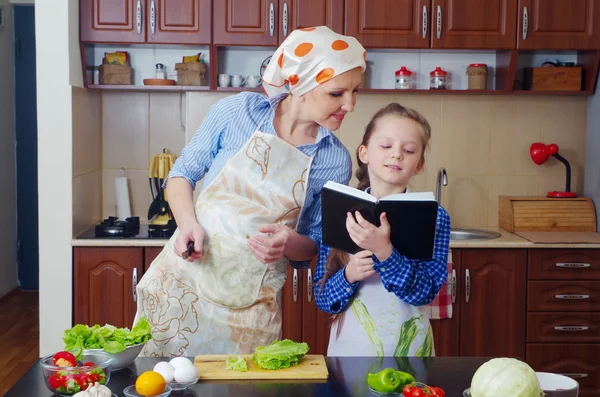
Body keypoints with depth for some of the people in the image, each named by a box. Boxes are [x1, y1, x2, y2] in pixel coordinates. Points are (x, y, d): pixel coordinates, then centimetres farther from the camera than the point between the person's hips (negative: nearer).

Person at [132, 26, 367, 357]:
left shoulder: (336, 161, -5)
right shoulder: (237, 111, -8)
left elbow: (314, 246, 4)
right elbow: (183, 172, 3)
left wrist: (289, 243, -18)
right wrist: (189, 223, -15)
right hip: (183, 277, 0)